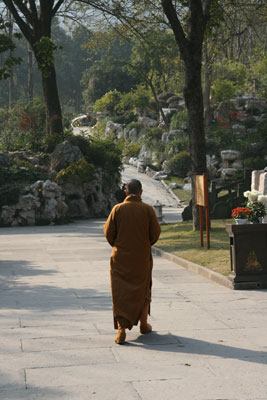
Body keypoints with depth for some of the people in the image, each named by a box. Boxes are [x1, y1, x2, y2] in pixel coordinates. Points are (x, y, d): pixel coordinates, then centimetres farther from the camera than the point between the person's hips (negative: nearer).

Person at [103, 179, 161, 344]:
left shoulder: (118, 209, -6)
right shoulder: (148, 209, -7)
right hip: (142, 257, 1)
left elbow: (108, 232, -3)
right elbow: (156, 232, -3)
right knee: (143, 290, 19)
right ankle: (144, 324, 31)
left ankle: (121, 330, -12)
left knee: (121, 294, 1)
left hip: (121, 258, -1)